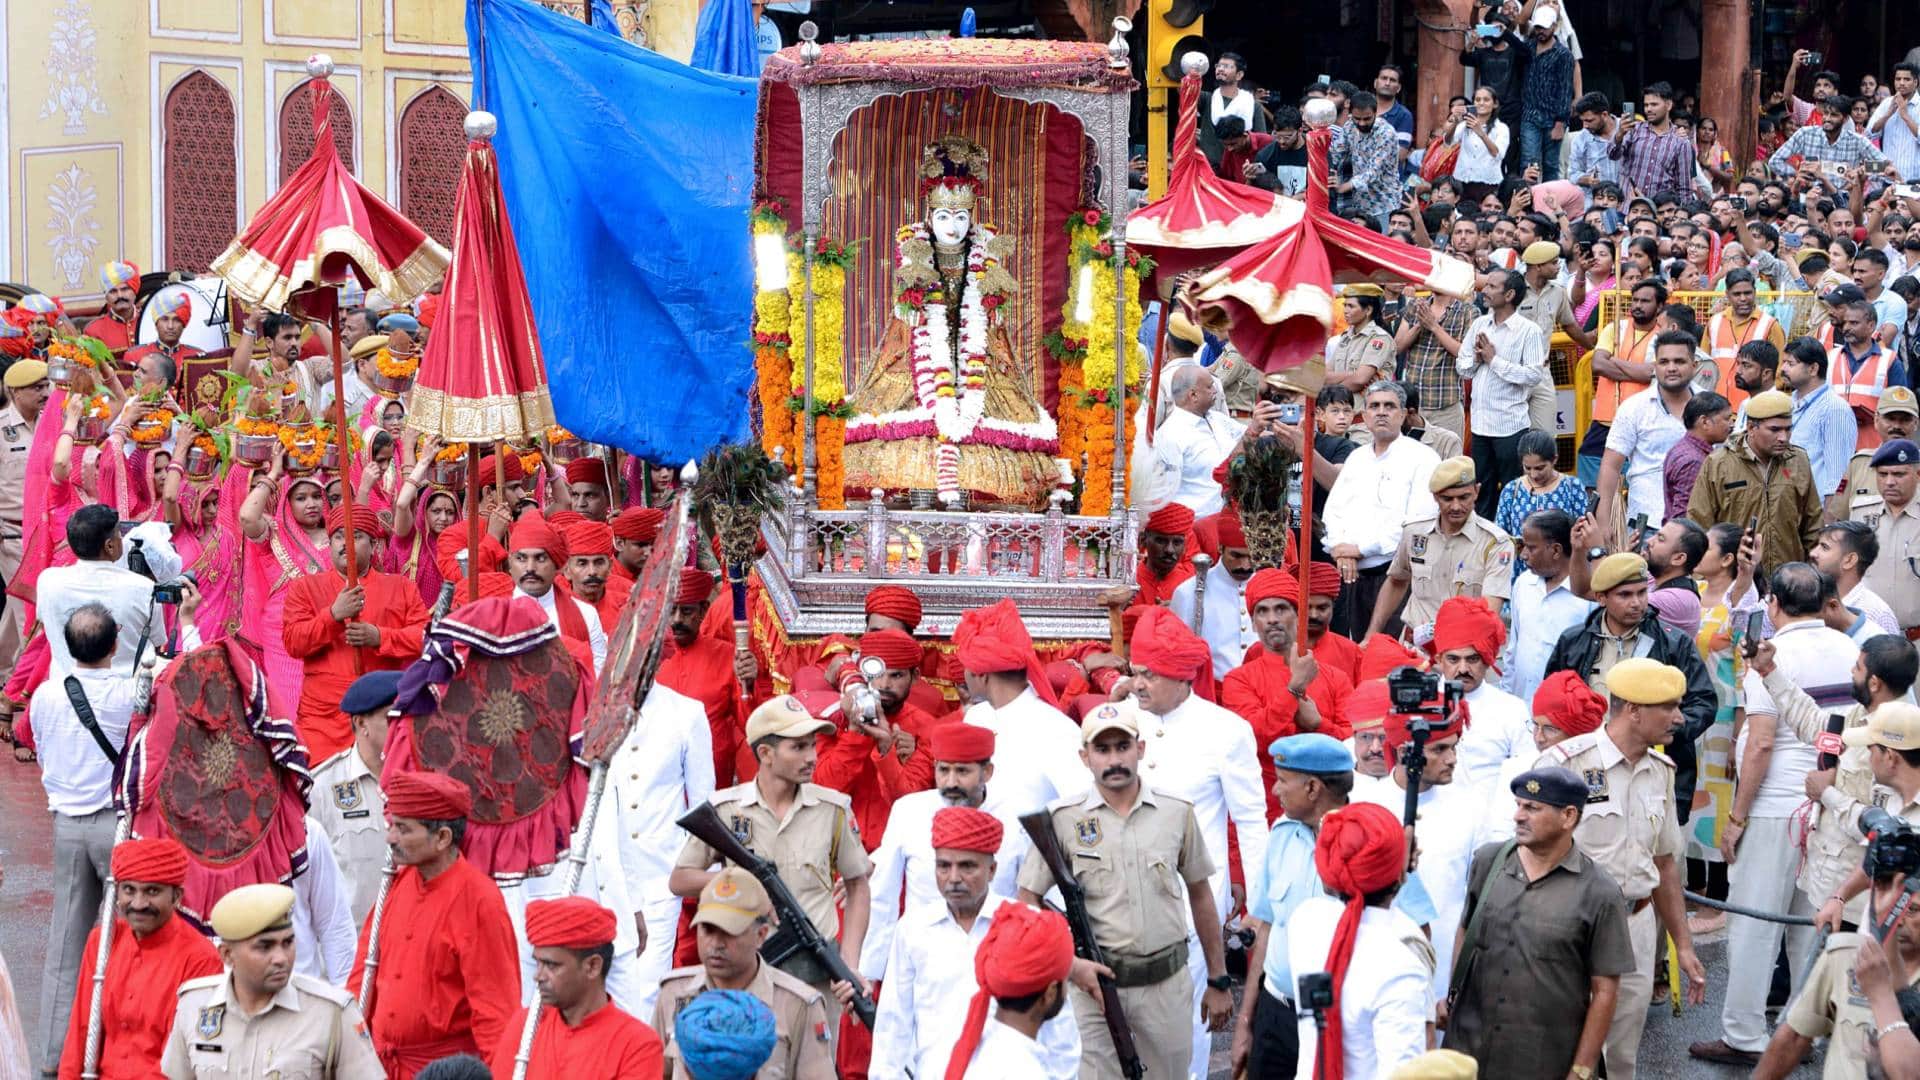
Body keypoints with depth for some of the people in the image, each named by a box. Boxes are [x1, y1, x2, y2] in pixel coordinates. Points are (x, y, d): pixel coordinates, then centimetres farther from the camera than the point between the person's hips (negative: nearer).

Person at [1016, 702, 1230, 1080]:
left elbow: (1200, 895, 11)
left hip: (1167, 984, 2)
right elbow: (1027, 902, 0)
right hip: (1095, 983, -2)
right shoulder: (1062, 819, -3)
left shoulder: (1177, 812, 4)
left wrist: (1218, 981, 12)